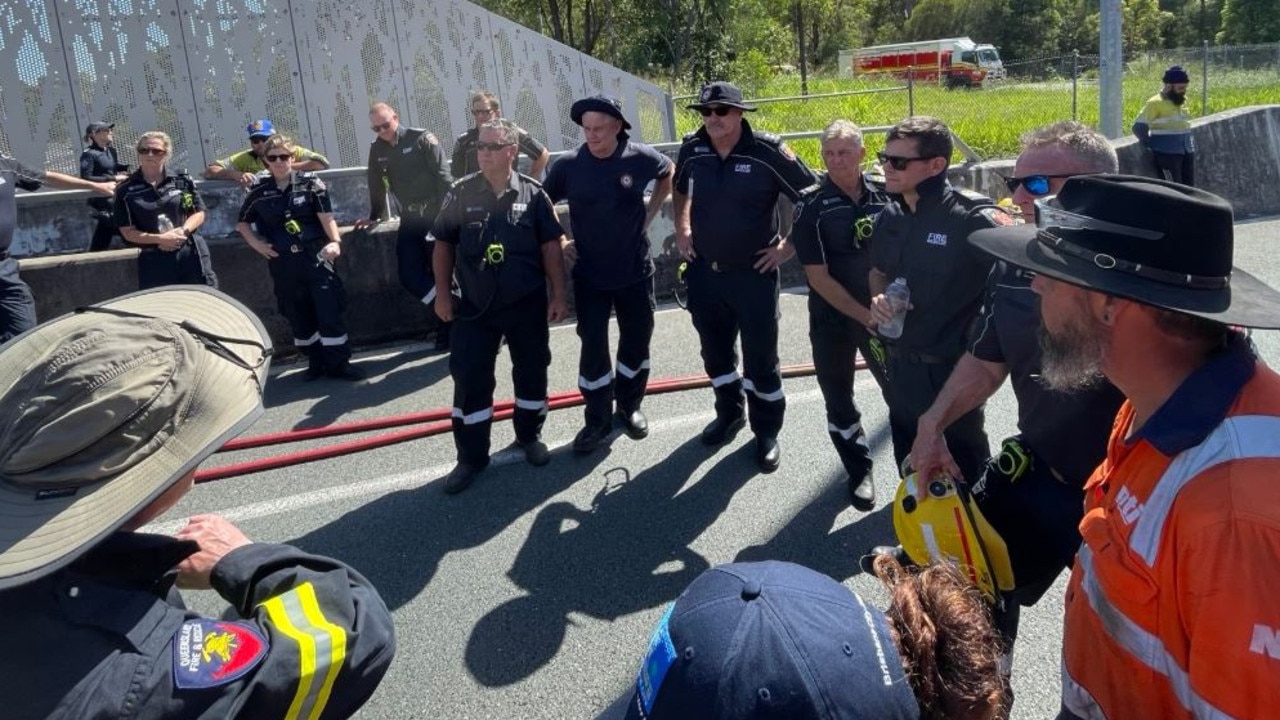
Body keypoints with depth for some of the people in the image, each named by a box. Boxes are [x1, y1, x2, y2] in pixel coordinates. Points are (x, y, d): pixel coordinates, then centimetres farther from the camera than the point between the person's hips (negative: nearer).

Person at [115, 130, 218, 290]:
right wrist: (159, 239, -15)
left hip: (191, 253, 1)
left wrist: (182, 231, -14)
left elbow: (199, 213, 5)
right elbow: (128, 232, 0)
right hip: (154, 260, -1)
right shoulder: (126, 190, 1)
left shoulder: (182, 180, 5)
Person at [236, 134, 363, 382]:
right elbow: (242, 222, 21)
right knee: (298, 315, 9)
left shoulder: (310, 183, 0)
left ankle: (338, 363, 0)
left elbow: (326, 216, -10)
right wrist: (256, 243, 7)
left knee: (329, 309, -7)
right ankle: (316, 362, 22)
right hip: (283, 263, 3)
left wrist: (335, 241, -25)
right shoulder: (260, 192, 7)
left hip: (315, 256, -3)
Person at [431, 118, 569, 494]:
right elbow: (444, 244, 6)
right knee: (469, 379, 0)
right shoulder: (461, 193, 0)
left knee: (532, 372, 11)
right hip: (476, 307, 0)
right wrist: (442, 293, 2)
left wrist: (558, 295, -4)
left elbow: (551, 247, -1)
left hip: (527, 305, 0)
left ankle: (530, 435, 34)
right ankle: (471, 456, 12)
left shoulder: (532, 194, -3)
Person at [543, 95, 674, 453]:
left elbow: (669, 173, 13)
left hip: (635, 270, 1)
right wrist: (557, 242, -1)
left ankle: (629, 407, 32)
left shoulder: (640, 157, -10)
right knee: (593, 347, 2)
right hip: (589, 275, -1)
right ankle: (597, 420, 15)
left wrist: (650, 213, 5)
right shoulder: (568, 165, -10)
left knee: (636, 341, 12)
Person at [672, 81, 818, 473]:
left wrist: (790, 246, -8)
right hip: (704, 272, 4)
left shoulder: (768, 152, -16)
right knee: (715, 351, 18)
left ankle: (767, 433, 22)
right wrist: (681, 231, 12)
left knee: (760, 357, 5)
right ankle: (728, 414, 39)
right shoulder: (692, 149, -2)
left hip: (753, 273, -4)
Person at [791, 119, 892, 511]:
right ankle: (860, 472, 30)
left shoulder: (884, 196, -4)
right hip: (831, 319, -1)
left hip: (881, 313, 1)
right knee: (839, 401, 10)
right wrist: (863, 315, -17)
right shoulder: (812, 206, -10)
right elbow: (818, 277, -13)